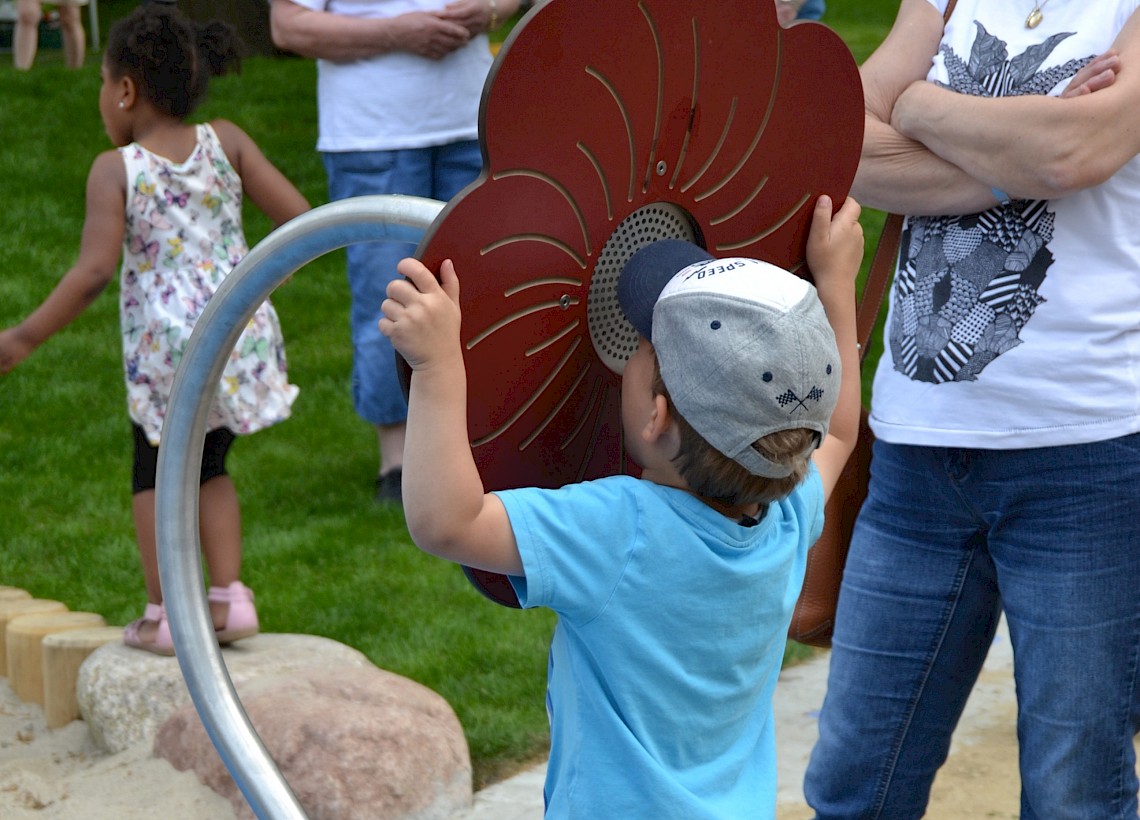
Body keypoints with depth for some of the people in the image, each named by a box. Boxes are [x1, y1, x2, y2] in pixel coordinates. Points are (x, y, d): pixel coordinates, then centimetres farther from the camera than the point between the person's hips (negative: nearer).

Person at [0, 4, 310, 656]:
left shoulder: (116, 169, -9)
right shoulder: (225, 142, 0)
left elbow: (93, 273, -18)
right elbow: (298, 218, -1)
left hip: (168, 348, -4)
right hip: (243, 334, 4)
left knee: (156, 475, 17)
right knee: (209, 467, 24)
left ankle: (165, 615, 18)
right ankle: (229, 596, 17)